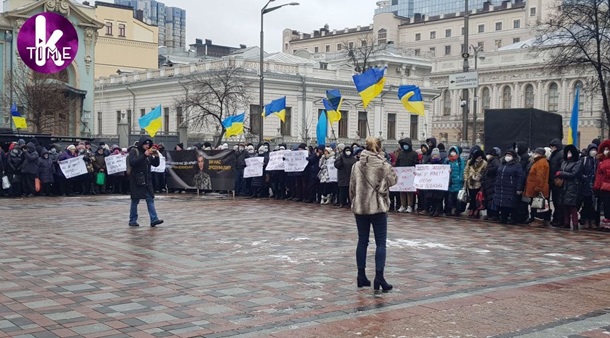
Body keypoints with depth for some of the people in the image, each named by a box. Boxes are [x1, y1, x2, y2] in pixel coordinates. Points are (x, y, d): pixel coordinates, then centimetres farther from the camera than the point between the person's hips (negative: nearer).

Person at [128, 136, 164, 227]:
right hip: (137, 180, -6)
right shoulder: (134, 151, -5)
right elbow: (132, 163, -20)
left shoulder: (148, 153, 14)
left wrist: (156, 156, -6)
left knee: (150, 199, -1)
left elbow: (156, 164, 13)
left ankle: (154, 220, -5)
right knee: (135, 200, 0)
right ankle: (132, 220, 10)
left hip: (147, 180, 6)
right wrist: (144, 155, -25)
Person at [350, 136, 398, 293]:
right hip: (378, 208, -3)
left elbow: (352, 187, 4)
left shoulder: (357, 165, 0)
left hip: (360, 208, 3)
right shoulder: (384, 165, -9)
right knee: (380, 243, 1)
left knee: (362, 241, 12)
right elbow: (393, 180, 9)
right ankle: (379, 277, -5)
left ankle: (361, 276, 15)